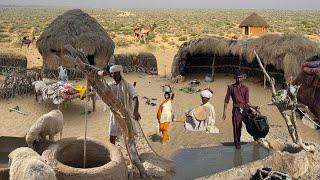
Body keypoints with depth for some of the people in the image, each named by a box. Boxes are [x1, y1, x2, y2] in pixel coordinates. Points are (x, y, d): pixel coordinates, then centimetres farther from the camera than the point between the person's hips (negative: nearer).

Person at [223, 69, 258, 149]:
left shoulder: (245, 88, 13)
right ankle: (237, 143, 10)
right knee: (237, 126, -5)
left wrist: (253, 107, -6)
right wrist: (224, 112, 0)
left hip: (245, 109, 2)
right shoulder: (231, 87, 6)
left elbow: (247, 102, 12)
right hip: (236, 109, -2)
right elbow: (226, 101, 5)